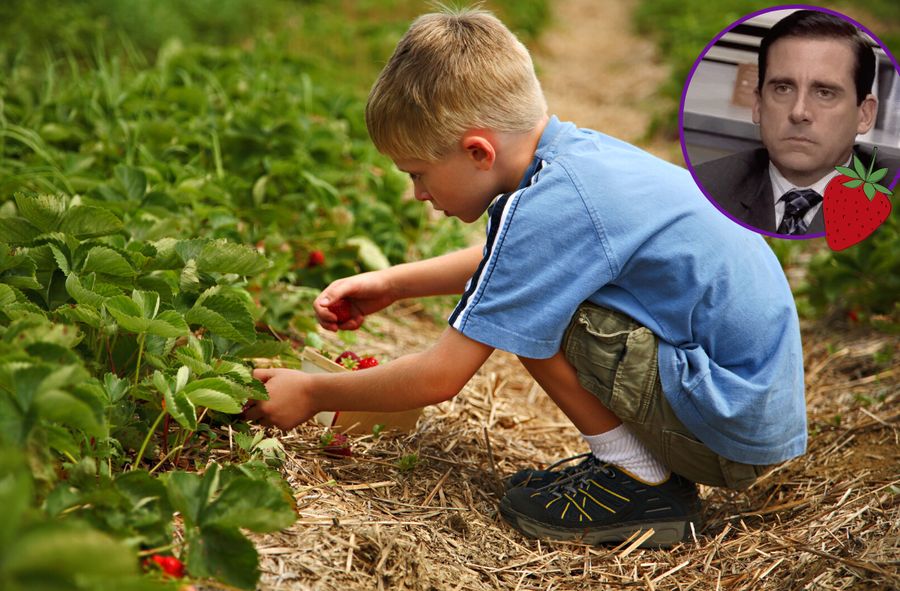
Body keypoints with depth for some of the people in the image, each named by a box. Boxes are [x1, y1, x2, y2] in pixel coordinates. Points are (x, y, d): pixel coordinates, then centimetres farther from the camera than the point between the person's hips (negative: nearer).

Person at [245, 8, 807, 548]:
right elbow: (508, 260, 27)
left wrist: (311, 392, -3)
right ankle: (651, 458, 13)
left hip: (736, 425, -9)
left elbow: (440, 379, -18)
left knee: (528, 306, -16)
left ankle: (641, 481, -2)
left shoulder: (546, 208, -23)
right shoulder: (579, 151, 5)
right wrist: (392, 282, 23)